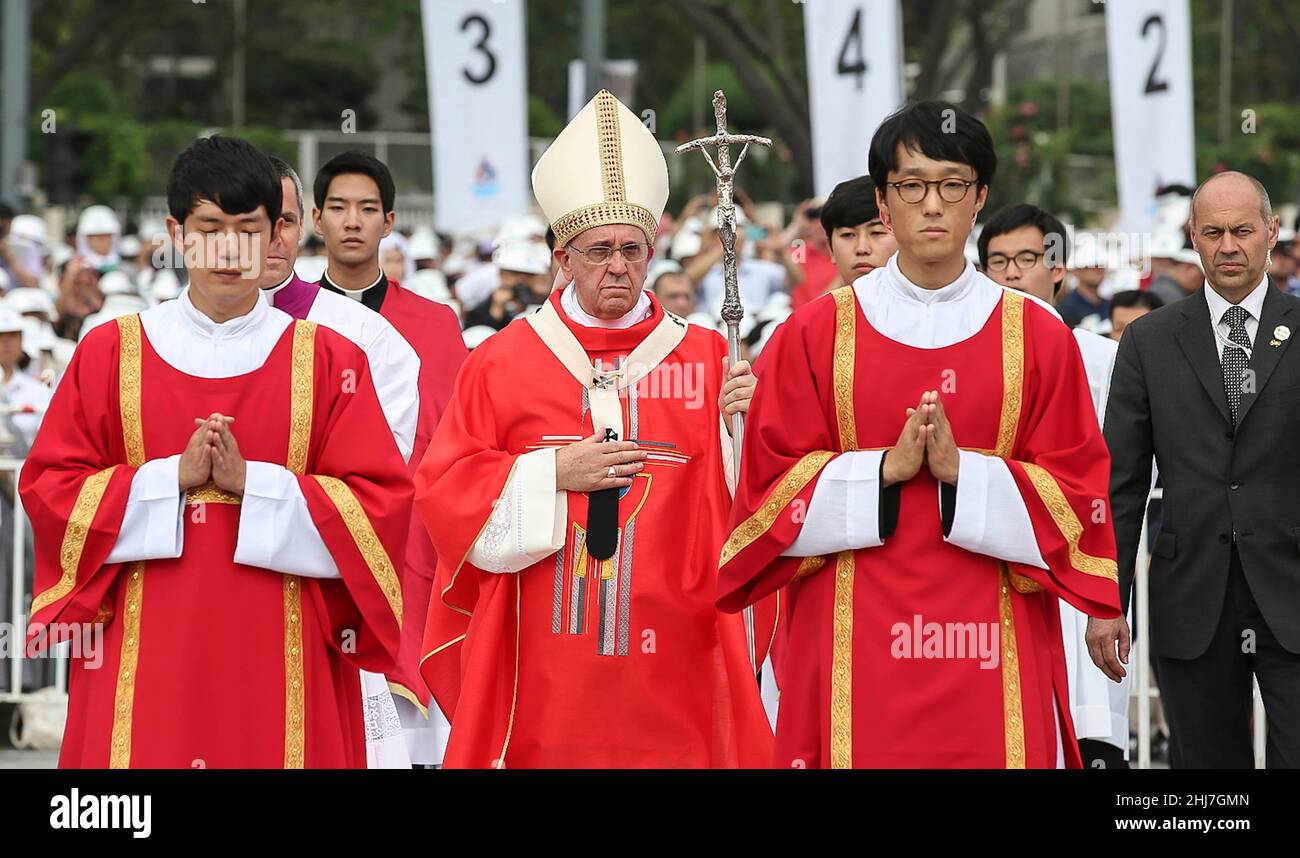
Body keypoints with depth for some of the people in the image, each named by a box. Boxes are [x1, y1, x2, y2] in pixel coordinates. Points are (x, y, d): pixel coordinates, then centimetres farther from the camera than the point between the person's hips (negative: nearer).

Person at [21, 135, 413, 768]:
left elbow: (381, 502, -2)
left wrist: (251, 482, -13)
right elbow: (48, 486, 2)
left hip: (281, 659, 0)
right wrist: (174, 477, -11)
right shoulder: (111, 353, 6)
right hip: (145, 659, 0)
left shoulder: (328, 361, 5)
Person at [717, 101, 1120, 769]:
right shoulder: (814, 335, 5)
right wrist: (886, 469, -13)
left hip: (995, 656, 1)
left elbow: (1076, 499, 2)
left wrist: (961, 471, -13)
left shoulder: (1039, 339, 7)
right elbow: (771, 486, 2)